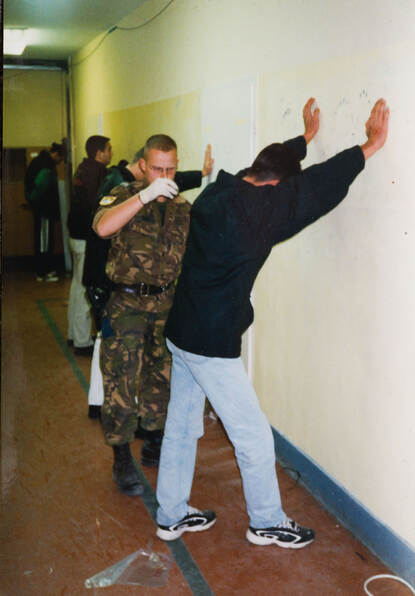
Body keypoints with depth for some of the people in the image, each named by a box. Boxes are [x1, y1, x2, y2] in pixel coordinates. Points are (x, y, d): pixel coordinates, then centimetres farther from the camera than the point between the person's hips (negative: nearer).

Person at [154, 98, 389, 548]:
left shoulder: (217, 193, 4)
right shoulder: (250, 210, -22)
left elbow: (273, 163, 21)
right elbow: (314, 188, -22)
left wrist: (306, 137, 33)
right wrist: (369, 147, -14)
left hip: (182, 332, 10)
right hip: (211, 342, -10)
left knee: (181, 426, 19)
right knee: (254, 437, 7)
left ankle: (171, 516, 34)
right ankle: (266, 522, 27)